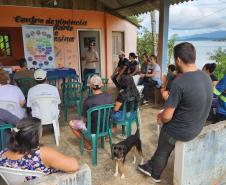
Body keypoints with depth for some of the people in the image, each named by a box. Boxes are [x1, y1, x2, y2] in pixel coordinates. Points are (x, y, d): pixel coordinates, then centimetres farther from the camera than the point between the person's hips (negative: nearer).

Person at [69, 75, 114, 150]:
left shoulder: (88, 101, -26)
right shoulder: (109, 97, -13)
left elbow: (84, 119, -12)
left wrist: (84, 119, 10)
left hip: (94, 129, -6)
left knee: (71, 123, 16)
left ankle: (87, 144, 18)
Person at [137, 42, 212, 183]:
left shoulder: (179, 82, -31)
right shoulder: (206, 77, -4)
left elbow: (167, 116, -26)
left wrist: (161, 119, 0)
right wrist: (164, 113, 9)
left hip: (181, 131, -7)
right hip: (197, 128, 7)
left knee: (162, 152, 22)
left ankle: (155, 175, 49)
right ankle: (151, 167, 45)